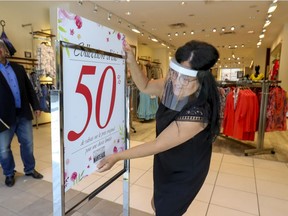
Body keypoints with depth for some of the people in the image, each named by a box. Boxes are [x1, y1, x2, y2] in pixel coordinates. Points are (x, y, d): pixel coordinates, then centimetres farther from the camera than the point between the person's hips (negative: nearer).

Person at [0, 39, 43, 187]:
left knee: (27, 143, 13)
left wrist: (36, 106, 8)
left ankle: (29, 169, 31)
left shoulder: (18, 68, 10)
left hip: (23, 113, 3)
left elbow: (29, 88, 11)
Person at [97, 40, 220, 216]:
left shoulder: (196, 114, -38)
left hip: (184, 172, -7)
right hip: (165, 162, 7)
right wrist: (131, 61, -19)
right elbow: (145, 86, -1)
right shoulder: (172, 86, -16)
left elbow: (157, 145, -31)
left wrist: (117, 157, -23)